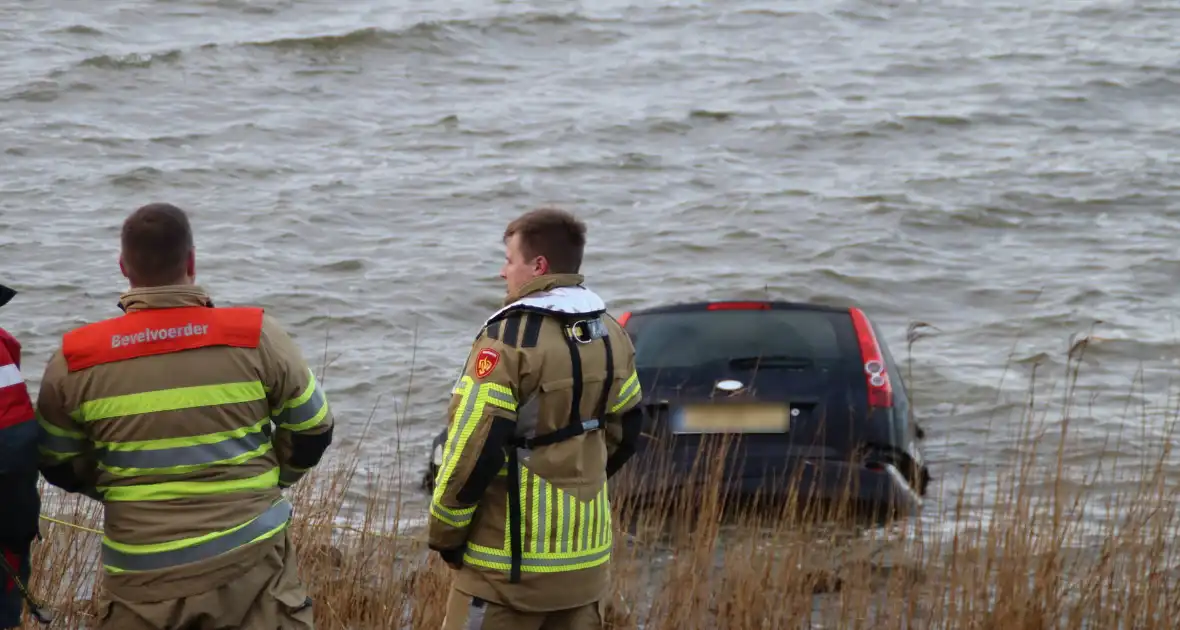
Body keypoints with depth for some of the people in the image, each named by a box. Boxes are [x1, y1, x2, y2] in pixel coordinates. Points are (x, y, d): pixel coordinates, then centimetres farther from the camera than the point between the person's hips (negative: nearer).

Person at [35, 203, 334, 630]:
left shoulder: (76, 360, -4)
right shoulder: (255, 337, -7)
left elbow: (59, 464, 9)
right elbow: (312, 432, 5)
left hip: (141, 577, 1)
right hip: (249, 561, -1)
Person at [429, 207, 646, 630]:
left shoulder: (511, 338, -16)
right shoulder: (609, 334, 9)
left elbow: (475, 448, -18)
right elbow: (623, 433, 17)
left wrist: (445, 534, -7)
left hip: (512, 555, -8)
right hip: (585, 549, 8)